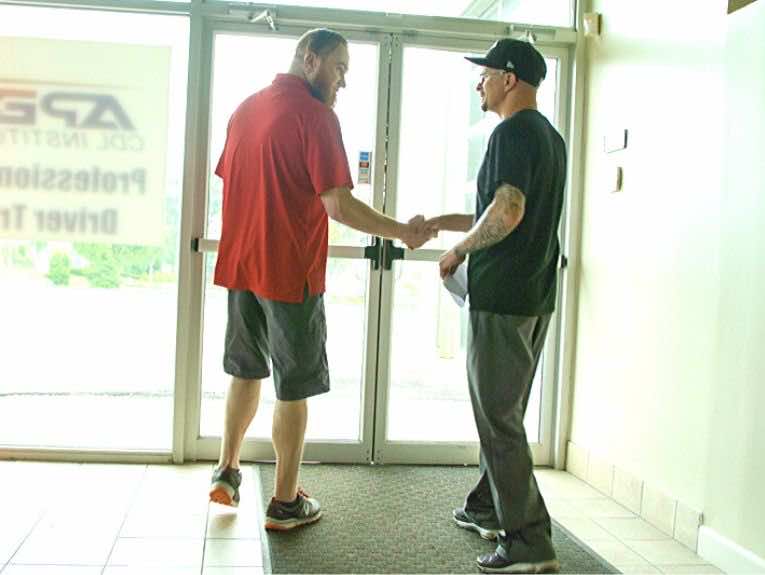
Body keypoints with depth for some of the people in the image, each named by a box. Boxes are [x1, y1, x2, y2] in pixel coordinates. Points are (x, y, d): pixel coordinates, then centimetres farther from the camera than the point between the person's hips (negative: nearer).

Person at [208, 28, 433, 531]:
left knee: (246, 370, 22)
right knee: (294, 387, 3)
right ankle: (286, 503, 12)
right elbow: (339, 205, -19)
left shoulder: (247, 108, 11)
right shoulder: (314, 114, -13)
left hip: (240, 265, 7)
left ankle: (227, 471, 30)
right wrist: (404, 233, -9)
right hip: (291, 272, -7)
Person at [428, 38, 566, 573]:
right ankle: (489, 509, 32)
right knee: (505, 413, 19)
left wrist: (459, 250, -10)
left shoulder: (512, 132, -13)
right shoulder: (551, 136, 17)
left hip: (501, 297, -10)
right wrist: (437, 223, 21)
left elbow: (507, 213, -26)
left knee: (499, 418, -4)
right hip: (537, 296, 10)